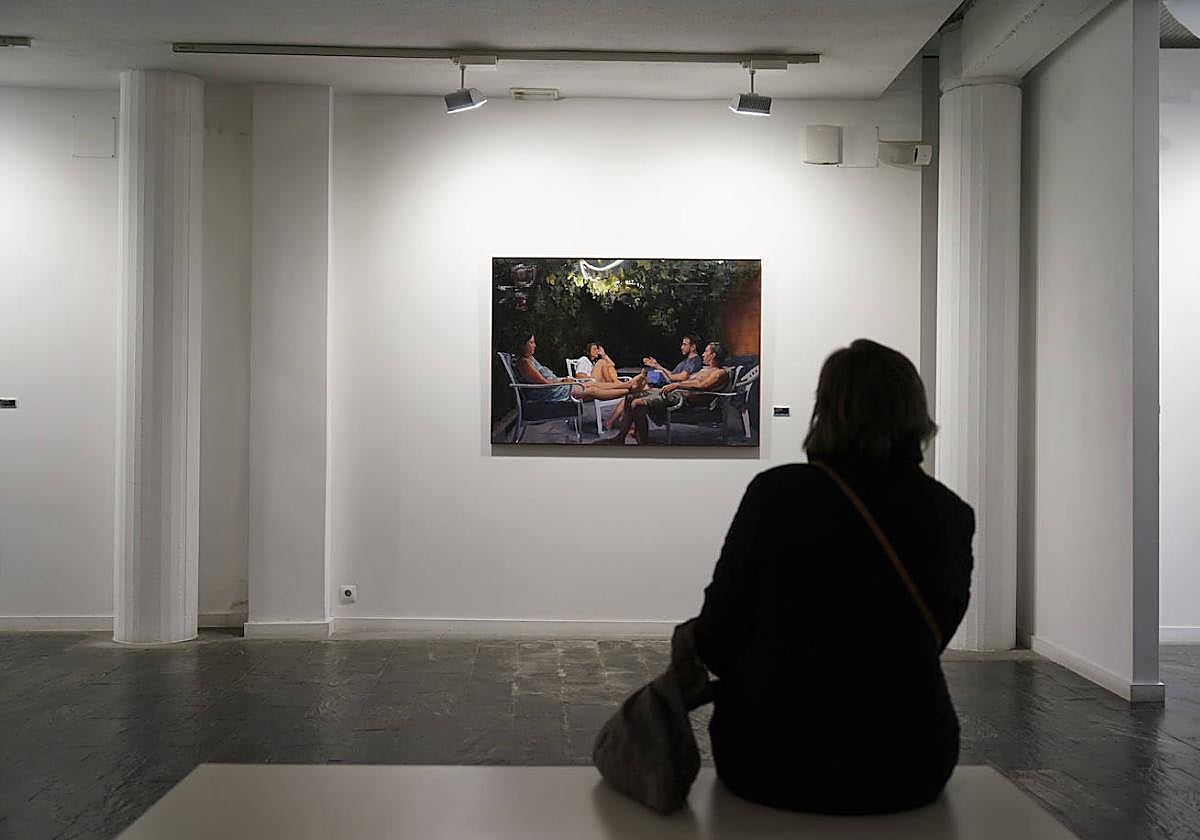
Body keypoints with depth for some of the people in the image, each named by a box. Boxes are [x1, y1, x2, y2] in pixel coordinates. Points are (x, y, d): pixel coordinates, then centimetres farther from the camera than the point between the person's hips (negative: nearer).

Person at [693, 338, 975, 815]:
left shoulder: (776, 493, -14)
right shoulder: (952, 516, -5)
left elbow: (718, 639, -8)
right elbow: (934, 638, 8)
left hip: (773, 763, -2)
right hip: (908, 769, 2)